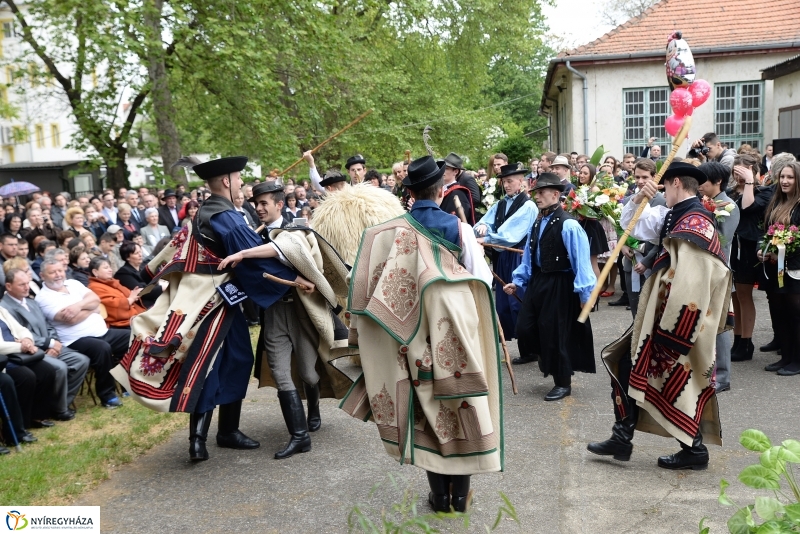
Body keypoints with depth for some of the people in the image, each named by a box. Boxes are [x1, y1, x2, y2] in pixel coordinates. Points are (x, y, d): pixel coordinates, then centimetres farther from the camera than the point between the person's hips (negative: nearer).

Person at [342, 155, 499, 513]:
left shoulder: (390, 232, -7)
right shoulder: (458, 228, -7)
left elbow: (370, 284, -7)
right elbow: (483, 280, -7)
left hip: (417, 336, 1)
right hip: (457, 332, 0)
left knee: (428, 409, 12)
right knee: (462, 406, 12)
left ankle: (439, 495, 19)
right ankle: (460, 493, 20)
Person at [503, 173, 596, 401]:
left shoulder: (568, 225, -17)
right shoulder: (538, 222, 7)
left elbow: (581, 261, -19)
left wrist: (585, 293, -20)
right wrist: (517, 281, 13)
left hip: (559, 287, -7)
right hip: (537, 281, 7)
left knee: (555, 333, 3)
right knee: (524, 328, 5)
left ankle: (563, 384, 20)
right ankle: (548, 360, 32)